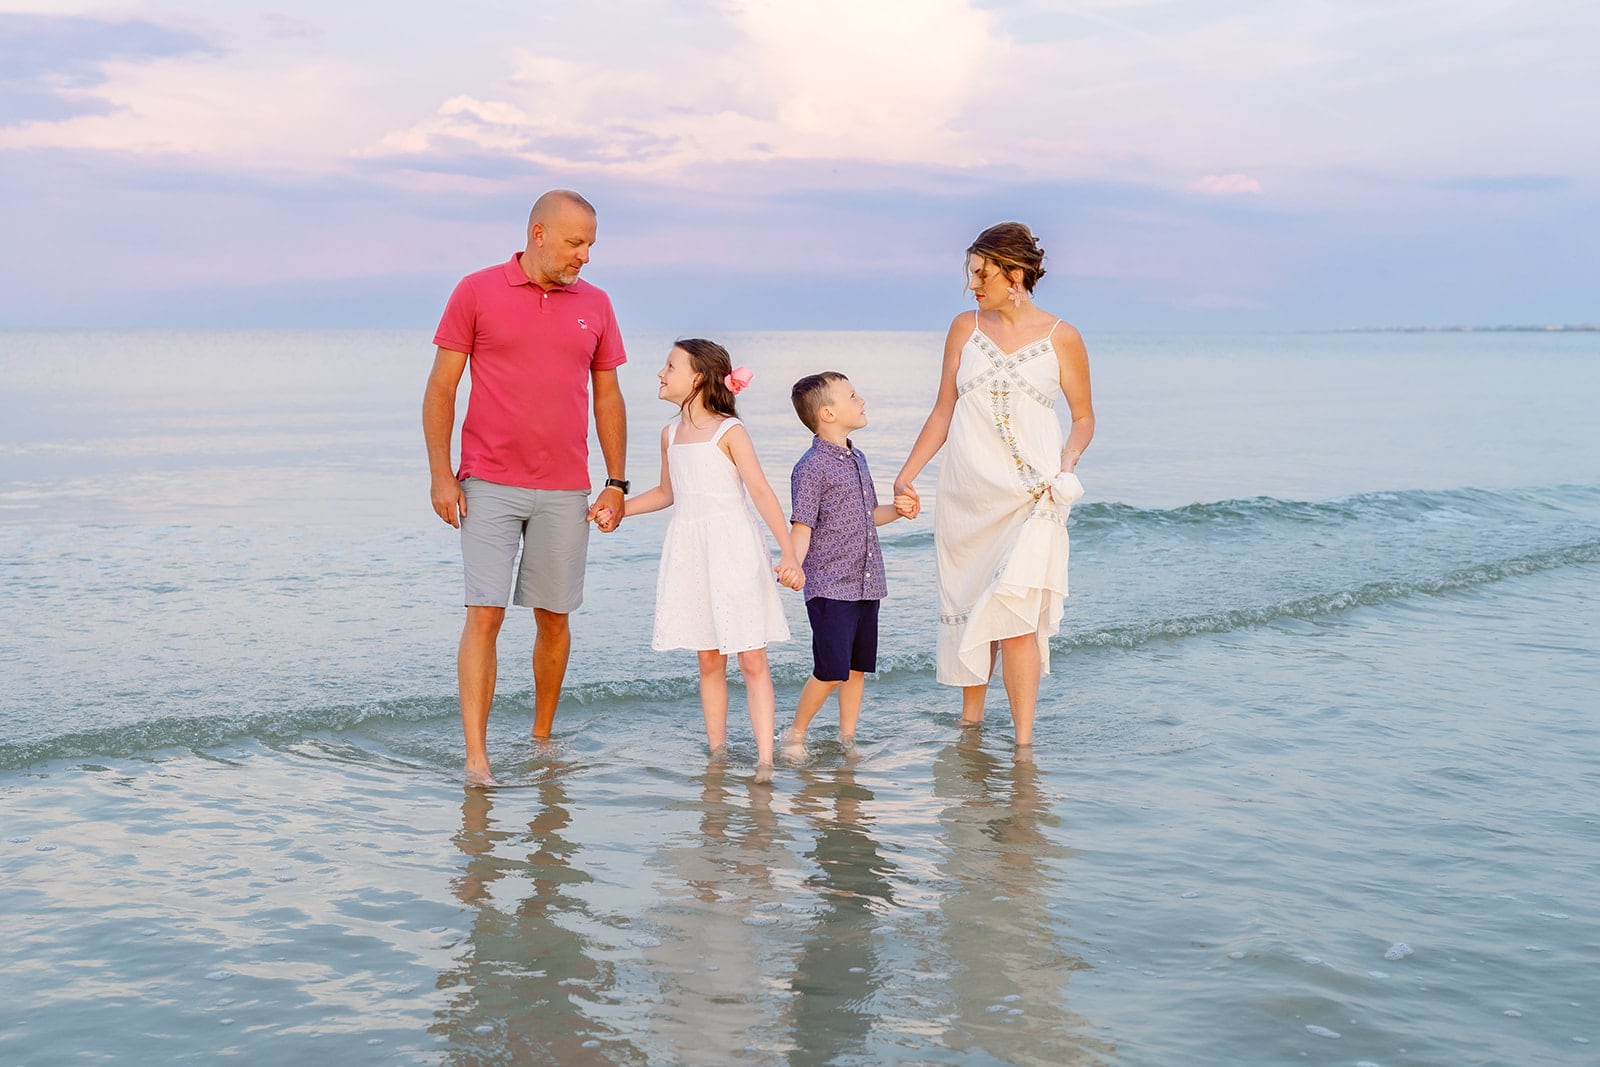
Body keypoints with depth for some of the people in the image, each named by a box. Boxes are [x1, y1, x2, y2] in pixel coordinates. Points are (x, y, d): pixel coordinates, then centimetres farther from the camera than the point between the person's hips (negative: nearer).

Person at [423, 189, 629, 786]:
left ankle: (542, 740, 23)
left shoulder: (595, 305, 9)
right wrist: (440, 474, -6)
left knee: (554, 618, 8)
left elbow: (607, 397, 14)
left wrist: (616, 482, 7)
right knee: (484, 614, -9)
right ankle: (476, 755, -9)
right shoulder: (477, 292, 0)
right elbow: (441, 387, 1)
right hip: (488, 486, -3)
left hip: (564, 491, 3)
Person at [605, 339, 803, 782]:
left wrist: (788, 553, -24)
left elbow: (761, 491, -16)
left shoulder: (729, 431, -8)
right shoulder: (670, 433, 11)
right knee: (709, 661, 8)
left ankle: (764, 759, -7)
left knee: (752, 659, -6)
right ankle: (716, 754, 15)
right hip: (689, 553, 6)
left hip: (734, 550, -5)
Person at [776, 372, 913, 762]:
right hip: (830, 588, -8)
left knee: (858, 668, 11)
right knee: (832, 671, -10)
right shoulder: (812, 468, -11)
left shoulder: (857, 459, 15)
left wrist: (897, 510, 8)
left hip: (866, 585, 8)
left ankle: (847, 741, 22)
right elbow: (802, 527, -14)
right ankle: (794, 737, 8)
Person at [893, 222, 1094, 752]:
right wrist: (906, 474, 5)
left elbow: (1084, 417, 9)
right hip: (966, 495, 3)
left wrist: (1068, 457, -11)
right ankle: (970, 719, 25)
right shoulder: (965, 328, 8)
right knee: (966, 609, 8)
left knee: (1015, 616, -13)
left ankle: (1024, 743, -9)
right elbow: (943, 412, 12)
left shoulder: (1061, 338, 1)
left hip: (1030, 496, -3)